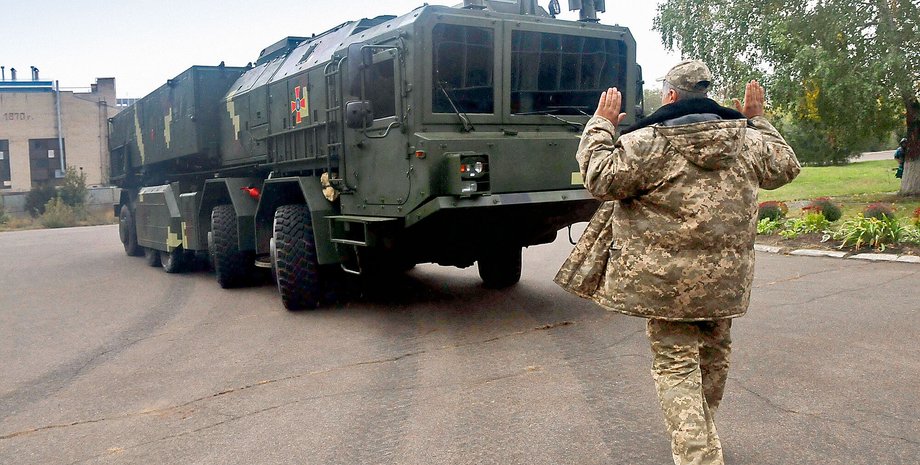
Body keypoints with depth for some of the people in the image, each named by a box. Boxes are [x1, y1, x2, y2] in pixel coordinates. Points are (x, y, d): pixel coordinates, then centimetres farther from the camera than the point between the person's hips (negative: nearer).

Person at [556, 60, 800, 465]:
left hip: (665, 279, -5)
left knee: (676, 362, 3)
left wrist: (603, 125, -1)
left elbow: (599, 178, -12)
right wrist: (757, 120, 27)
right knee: (714, 353, 23)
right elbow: (786, 167, 20)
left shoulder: (646, 143, -14)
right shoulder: (747, 140, 4)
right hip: (724, 277, 6)